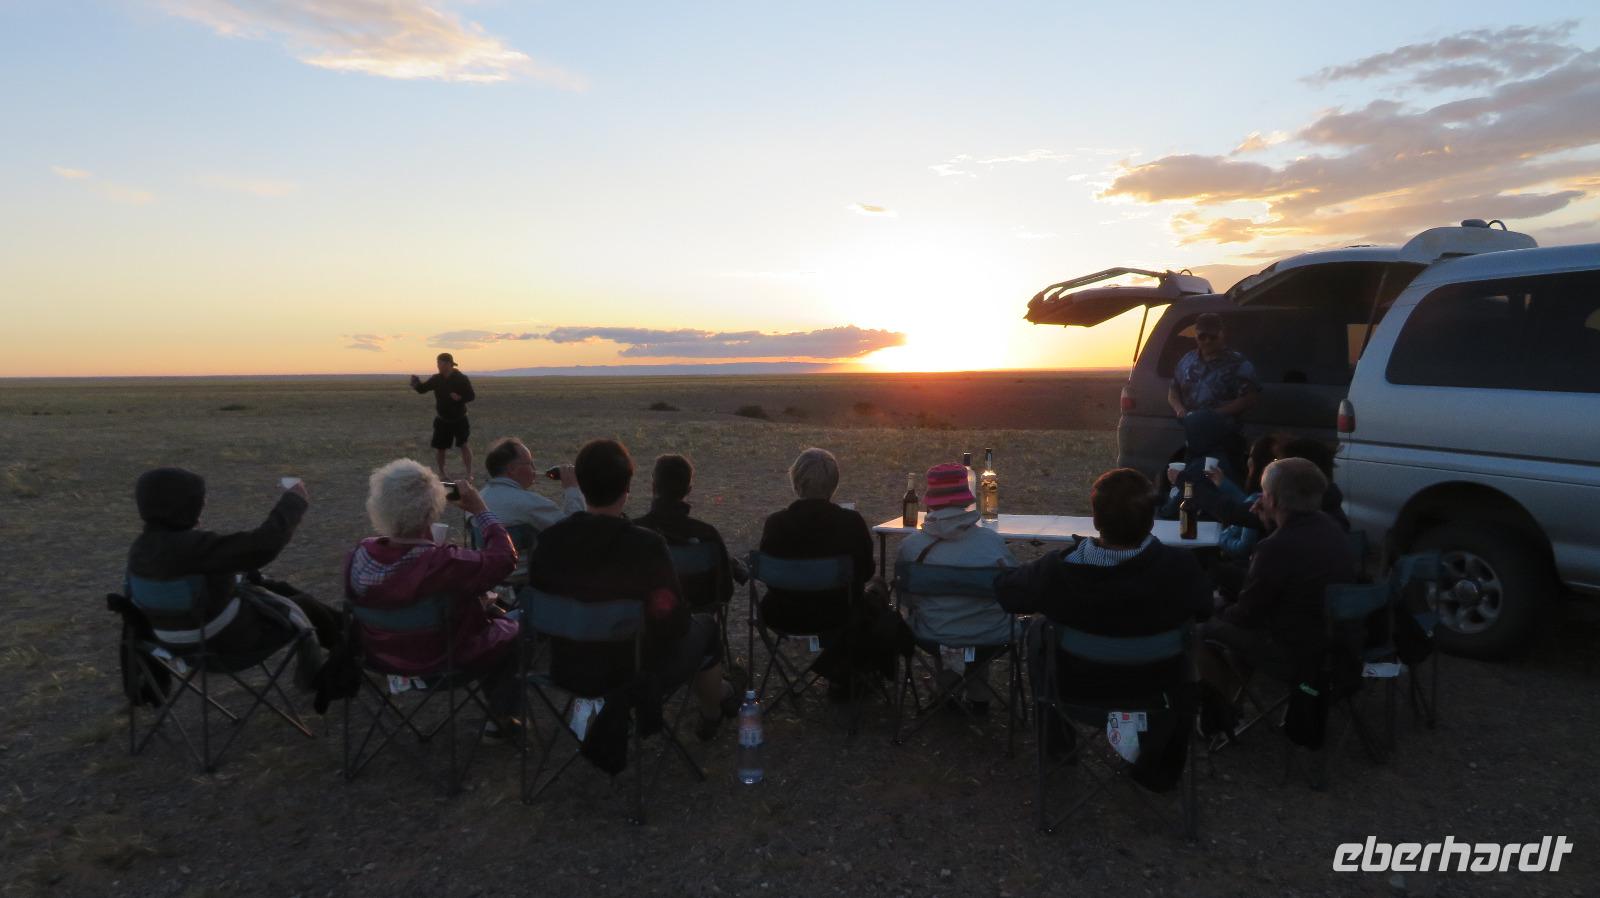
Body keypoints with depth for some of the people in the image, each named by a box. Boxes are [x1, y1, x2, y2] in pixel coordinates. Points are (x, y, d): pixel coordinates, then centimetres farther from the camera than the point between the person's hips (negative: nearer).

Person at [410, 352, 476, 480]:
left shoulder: (461, 379, -12)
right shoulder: (436, 379, 0)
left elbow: (471, 396, -10)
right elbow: (422, 389, 1)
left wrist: (460, 397, -30)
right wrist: (416, 383, -21)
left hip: (460, 419, -4)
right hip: (443, 420, 4)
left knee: (464, 444, -13)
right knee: (440, 448, 8)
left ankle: (468, 473, -4)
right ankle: (442, 473, 26)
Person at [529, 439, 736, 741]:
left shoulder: (550, 540, -13)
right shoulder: (646, 545, -25)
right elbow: (675, 621, -18)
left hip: (569, 672, 5)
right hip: (635, 675, -4)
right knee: (703, 626, 23)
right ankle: (712, 714, 45)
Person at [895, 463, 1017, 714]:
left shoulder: (911, 546, -13)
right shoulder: (995, 542, -13)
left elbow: (906, 599, 2)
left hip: (934, 639, 0)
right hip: (992, 640, 0)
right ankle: (978, 698, 38)